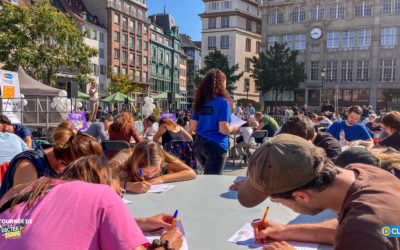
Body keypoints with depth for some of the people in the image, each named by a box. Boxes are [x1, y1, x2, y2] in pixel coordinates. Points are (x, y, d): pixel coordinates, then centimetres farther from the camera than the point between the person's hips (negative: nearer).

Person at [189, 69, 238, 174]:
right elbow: (224, 130, -17)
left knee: (208, 176, 23)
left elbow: (193, 127, 7)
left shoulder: (200, 102, 7)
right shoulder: (223, 102, -11)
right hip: (216, 146, -6)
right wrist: (234, 128, 4)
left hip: (198, 145, 6)